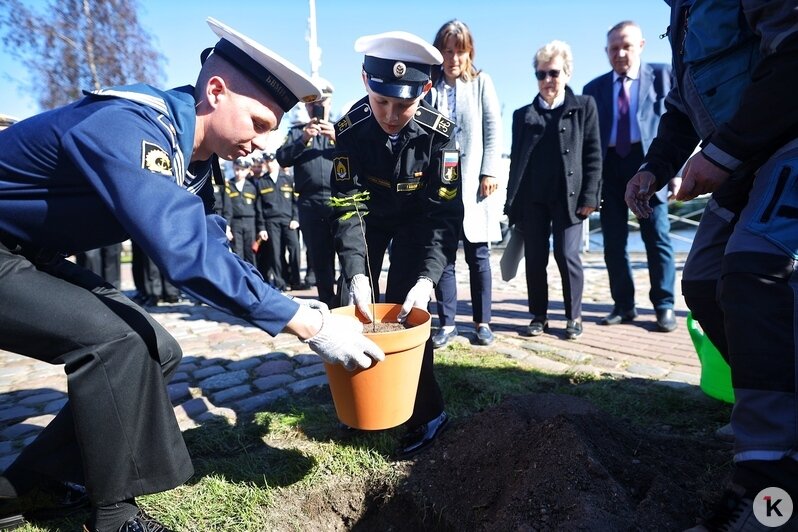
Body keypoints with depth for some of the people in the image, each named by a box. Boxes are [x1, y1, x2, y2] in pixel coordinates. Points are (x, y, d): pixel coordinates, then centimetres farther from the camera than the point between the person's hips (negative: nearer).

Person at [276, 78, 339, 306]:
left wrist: (338, 140, -13)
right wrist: (303, 140, -12)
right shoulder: (297, 132, 19)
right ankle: (328, 304, 13)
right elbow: (282, 158, 3)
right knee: (320, 257, 5)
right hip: (310, 203, 2)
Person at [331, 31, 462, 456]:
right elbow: (347, 206, -28)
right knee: (364, 303, 4)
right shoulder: (350, 130, -27)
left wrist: (427, 278, -43)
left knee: (404, 306, -13)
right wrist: (356, 273, -41)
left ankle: (426, 411, 0)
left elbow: (446, 212, -30)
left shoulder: (439, 132, -29)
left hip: (417, 219, -2)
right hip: (371, 217, 2)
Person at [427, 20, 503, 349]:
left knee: (478, 256, 5)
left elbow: (493, 129, 3)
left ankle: (482, 321, 18)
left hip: (473, 181, 0)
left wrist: (490, 173, -7)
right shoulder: (427, 85, 8)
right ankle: (447, 323, 15)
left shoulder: (481, 82, 9)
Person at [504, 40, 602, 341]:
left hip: (568, 197, -2)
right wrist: (512, 203, 6)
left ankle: (574, 317, 14)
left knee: (567, 256, -3)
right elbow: (516, 160, 11)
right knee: (534, 259, 4)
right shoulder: (523, 115, 13)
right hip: (532, 199, 3)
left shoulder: (584, 107, 8)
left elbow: (593, 155, 3)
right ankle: (538, 316, 16)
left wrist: (589, 197, -6)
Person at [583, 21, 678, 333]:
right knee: (613, 241, 4)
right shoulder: (594, 88, 13)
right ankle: (623, 305, 15)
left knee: (657, 237, -3)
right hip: (609, 166, 3)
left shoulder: (661, 75, 8)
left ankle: (664, 307, 8)